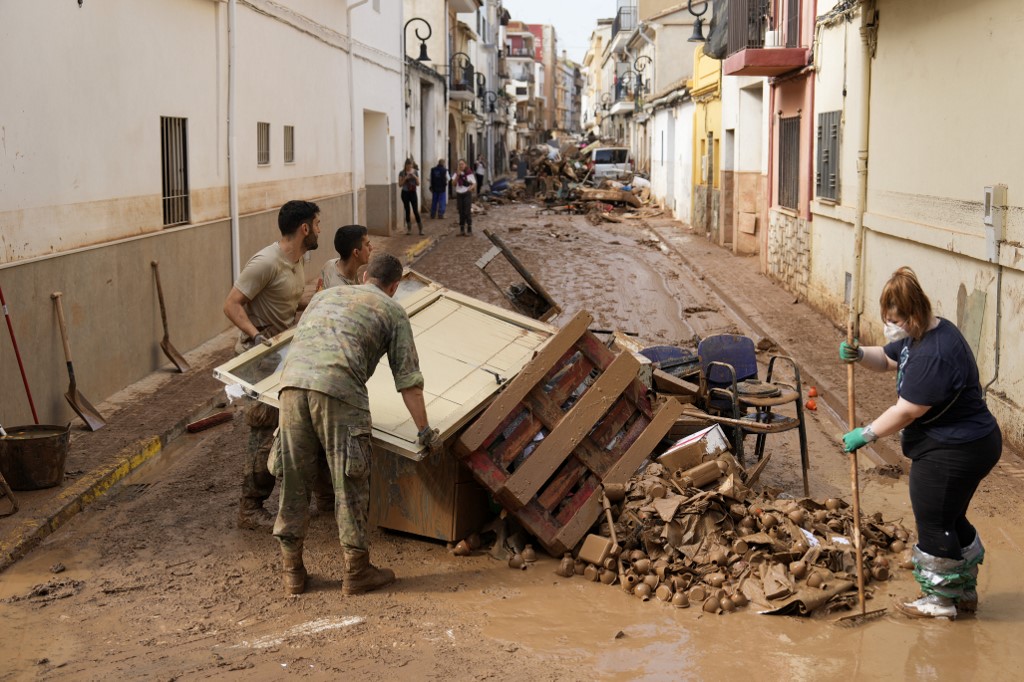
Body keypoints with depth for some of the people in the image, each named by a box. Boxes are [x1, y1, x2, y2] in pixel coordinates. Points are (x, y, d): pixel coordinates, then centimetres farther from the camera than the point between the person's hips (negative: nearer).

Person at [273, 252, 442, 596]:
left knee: (294, 481, 11)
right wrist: (425, 431, 17)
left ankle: (292, 571, 19)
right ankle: (356, 571, 13)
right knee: (350, 483, 5)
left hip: (292, 380, 5)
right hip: (339, 389, -5)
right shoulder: (392, 311, 18)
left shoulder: (326, 295, 32)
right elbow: (408, 380, 13)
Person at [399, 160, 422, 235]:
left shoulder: (415, 172, 2)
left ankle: (421, 229, -3)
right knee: (407, 211, 3)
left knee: (416, 211, -5)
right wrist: (405, 178, -17)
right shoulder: (402, 173, -1)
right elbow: (400, 184, -3)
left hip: (413, 193, 0)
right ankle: (409, 229, 10)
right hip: (405, 193, 0)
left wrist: (415, 177, -14)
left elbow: (418, 184, 3)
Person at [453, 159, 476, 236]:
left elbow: (474, 183, 1)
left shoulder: (469, 173, -3)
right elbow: (454, 182, 0)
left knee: (467, 212, -6)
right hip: (459, 194, 4)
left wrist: (471, 187, -19)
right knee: (461, 212, 7)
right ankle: (462, 230, 12)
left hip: (467, 193, -4)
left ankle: (469, 230, -1)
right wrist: (458, 175, -12)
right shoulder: (457, 173, 8)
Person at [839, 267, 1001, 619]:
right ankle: (965, 590, 38)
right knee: (951, 518, 23)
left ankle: (941, 600, 21)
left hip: (954, 453, -11)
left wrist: (866, 434, -14)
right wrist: (859, 354, -4)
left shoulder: (934, 355, -30)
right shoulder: (919, 335, 3)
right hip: (967, 445, 11)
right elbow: (886, 358, 18)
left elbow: (906, 411, -26)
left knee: (934, 523, 5)